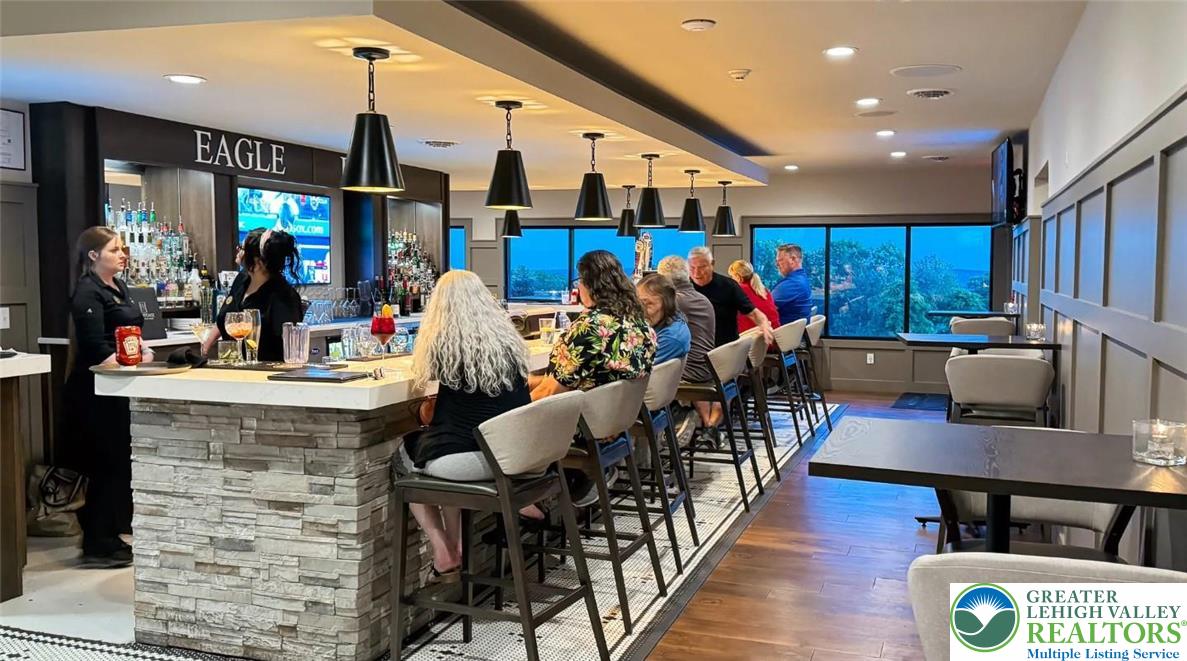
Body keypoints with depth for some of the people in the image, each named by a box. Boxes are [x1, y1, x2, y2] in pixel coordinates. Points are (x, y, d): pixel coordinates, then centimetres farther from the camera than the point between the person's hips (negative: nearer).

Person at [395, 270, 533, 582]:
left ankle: (444, 553, 13)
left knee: (404, 454, 26)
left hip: (467, 457, -5)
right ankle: (455, 549, 27)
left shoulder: (442, 342, -6)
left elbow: (423, 374, 16)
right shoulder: (509, 339, 7)